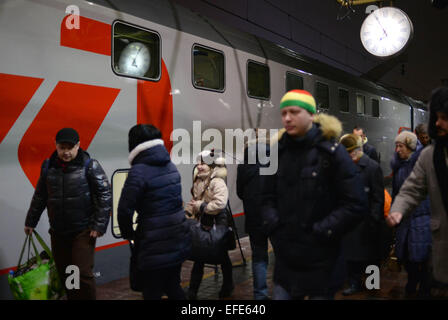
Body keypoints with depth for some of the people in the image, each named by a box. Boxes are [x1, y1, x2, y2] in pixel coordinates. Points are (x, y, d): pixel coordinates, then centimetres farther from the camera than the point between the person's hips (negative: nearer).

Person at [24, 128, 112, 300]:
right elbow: (39, 197, 18)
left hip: (83, 231, -5)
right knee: (64, 274, 12)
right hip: (58, 232, 5)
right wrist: (30, 222, 22)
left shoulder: (90, 166, -8)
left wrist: (100, 225, -13)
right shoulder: (48, 167, 6)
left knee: (83, 273, -9)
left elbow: (105, 195, -9)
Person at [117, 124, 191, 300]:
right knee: (173, 288, 23)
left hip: (155, 249, -7)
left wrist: (128, 233, 0)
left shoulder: (138, 172, -18)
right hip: (179, 243, 7)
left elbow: (125, 209, -20)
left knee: (152, 293, 6)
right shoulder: (171, 166, 7)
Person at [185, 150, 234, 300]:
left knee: (223, 256, 12)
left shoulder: (217, 182, -19)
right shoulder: (198, 181, 6)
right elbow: (194, 200, 18)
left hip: (218, 225, -7)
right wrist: (187, 212, 5)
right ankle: (192, 292, 21)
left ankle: (227, 287, 33)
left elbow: (220, 203, -30)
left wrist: (202, 206, -24)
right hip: (204, 224, 7)